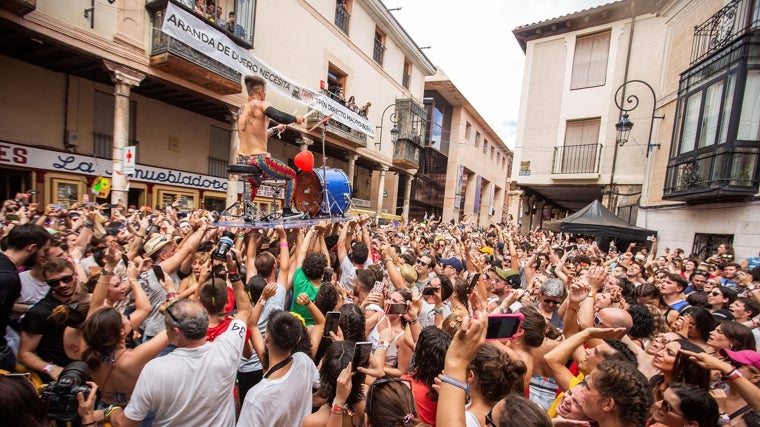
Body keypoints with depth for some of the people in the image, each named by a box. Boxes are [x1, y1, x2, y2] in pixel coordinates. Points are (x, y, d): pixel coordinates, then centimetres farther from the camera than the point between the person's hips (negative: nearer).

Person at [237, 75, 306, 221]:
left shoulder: (242, 109, 15)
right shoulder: (261, 104, -8)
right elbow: (280, 117, -25)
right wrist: (295, 118, -6)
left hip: (244, 159, 8)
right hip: (259, 159, -8)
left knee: (254, 184, 36)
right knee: (291, 176, 11)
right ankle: (287, 211, 7)